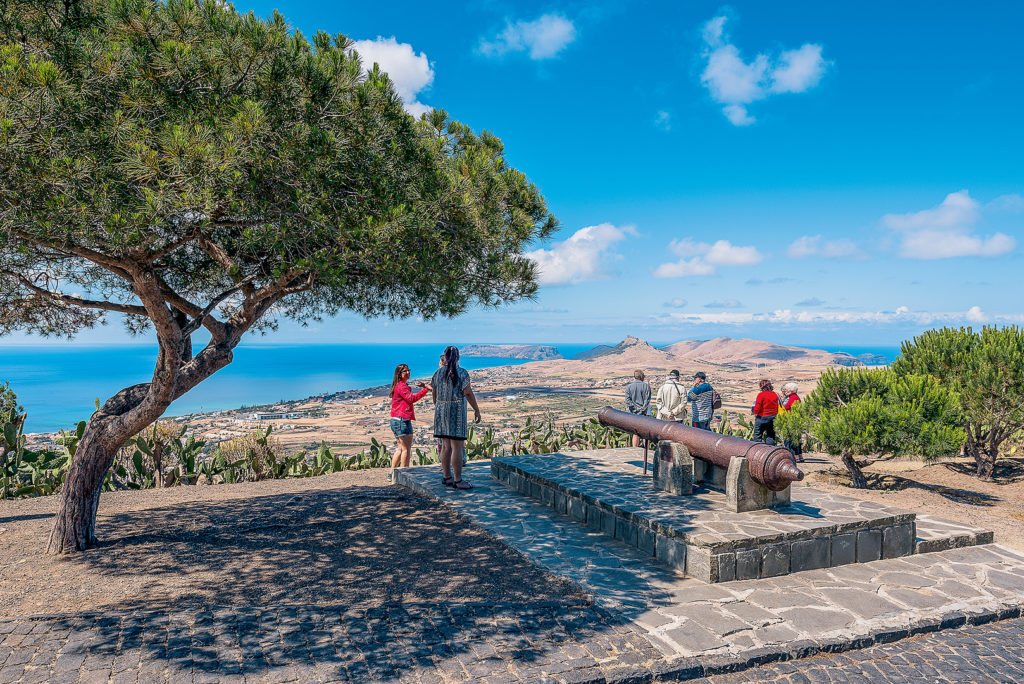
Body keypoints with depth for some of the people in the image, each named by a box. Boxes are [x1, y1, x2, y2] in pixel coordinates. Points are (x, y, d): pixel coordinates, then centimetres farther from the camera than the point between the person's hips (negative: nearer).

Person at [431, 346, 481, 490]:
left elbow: (434, 393, 15)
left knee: (445, 446, 11)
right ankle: (458, 480, -4)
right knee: (457, 446, -4)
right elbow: (468, 393, -13)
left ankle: (447, 477, 17)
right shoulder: (462, 372, -9)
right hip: (456, 411, -6)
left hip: (441, 411, 6)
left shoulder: (438, 372, 6)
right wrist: (477, 410, -5)